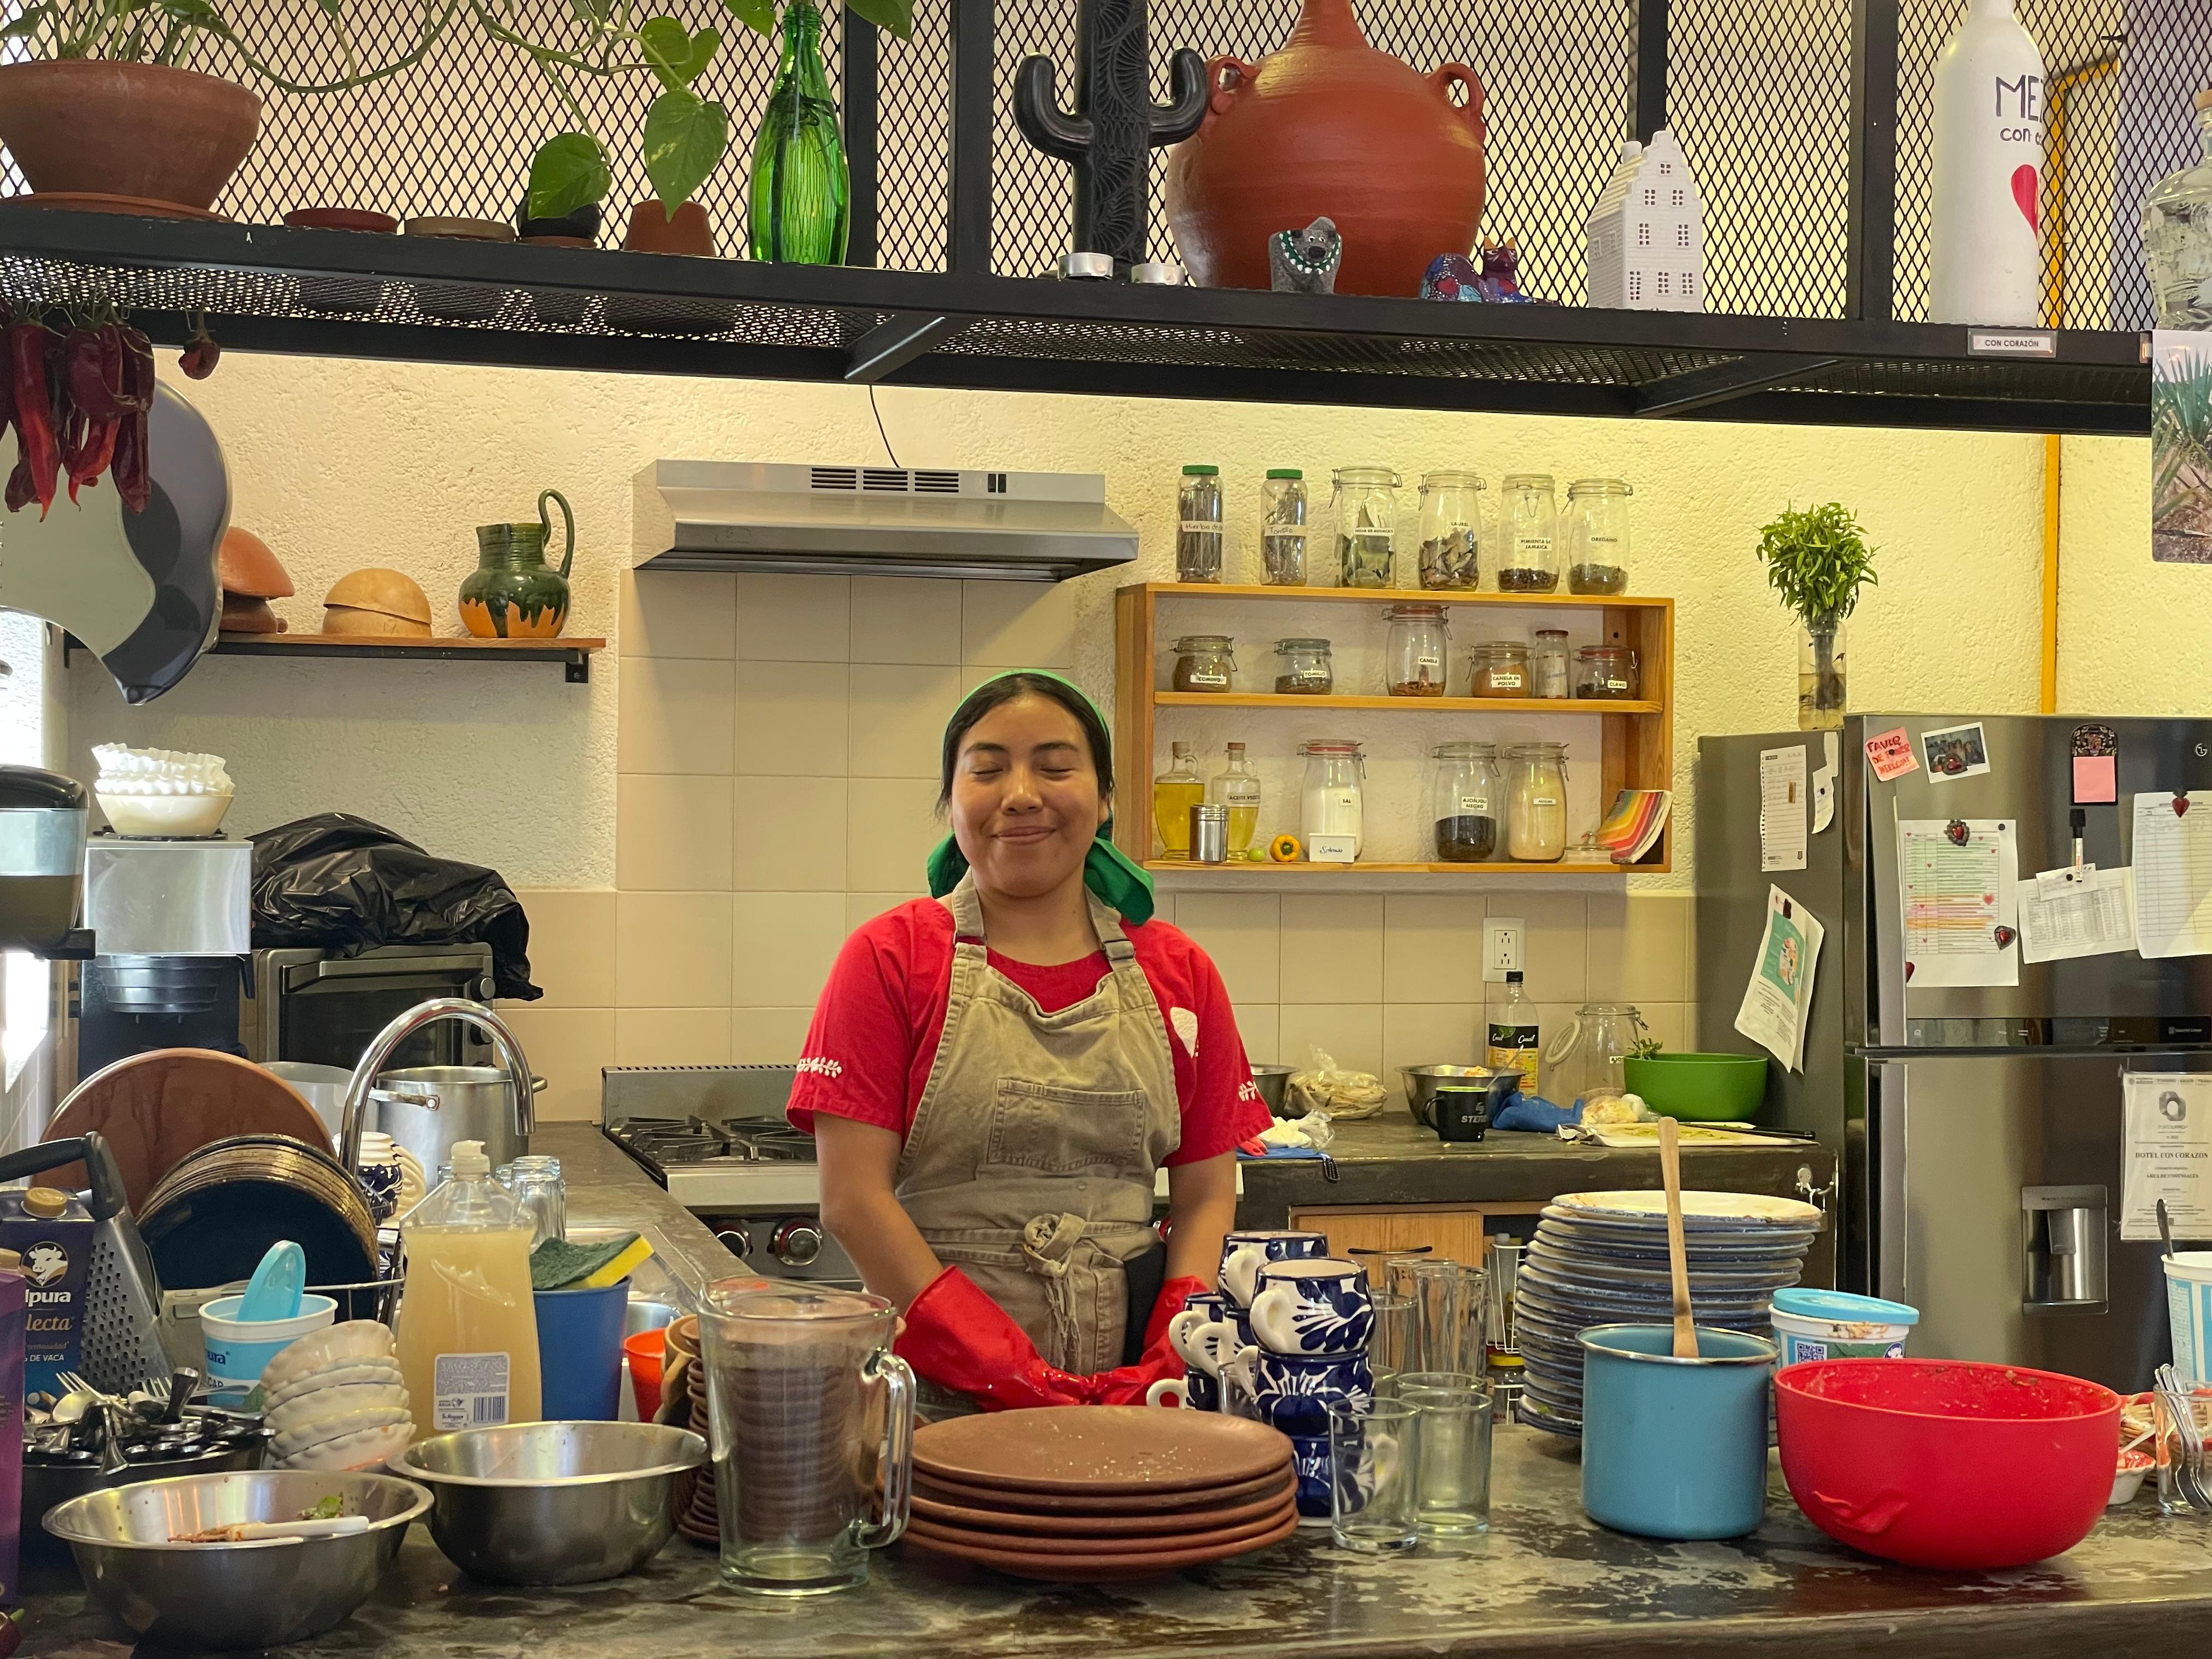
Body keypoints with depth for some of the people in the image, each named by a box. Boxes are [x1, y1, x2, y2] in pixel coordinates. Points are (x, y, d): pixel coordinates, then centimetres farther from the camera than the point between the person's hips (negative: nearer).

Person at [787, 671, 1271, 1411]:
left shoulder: (1178, 973, 10)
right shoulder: (890, 959, 2)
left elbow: (1206, 1198, 10)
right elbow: (854, 1197, -5)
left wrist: (1170, 1366, -8)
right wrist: (1002, 1370, -14)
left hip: (1132, 1379, 2)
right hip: (938, 1391, -2)